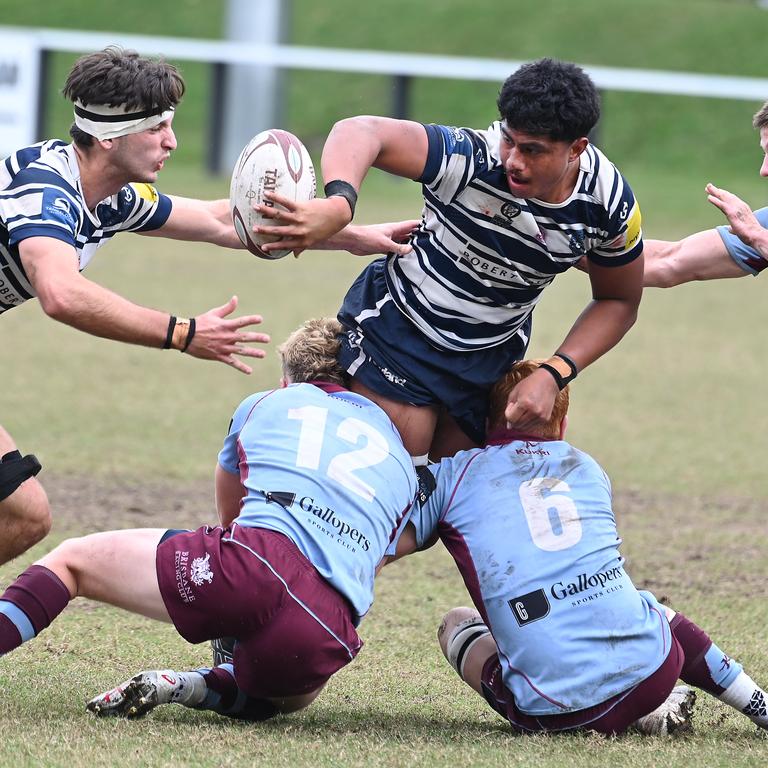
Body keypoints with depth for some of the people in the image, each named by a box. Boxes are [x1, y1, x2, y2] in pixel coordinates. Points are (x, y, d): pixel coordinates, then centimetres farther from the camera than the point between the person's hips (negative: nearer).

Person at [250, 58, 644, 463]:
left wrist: (553, 375, -16)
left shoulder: (610, 203, -19)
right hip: (399, 326, -4)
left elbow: (618, 303, -1)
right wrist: (338, 203, -65)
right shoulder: (473, 159, -32)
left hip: (492, 354, 4)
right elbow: (360, 132, -43)